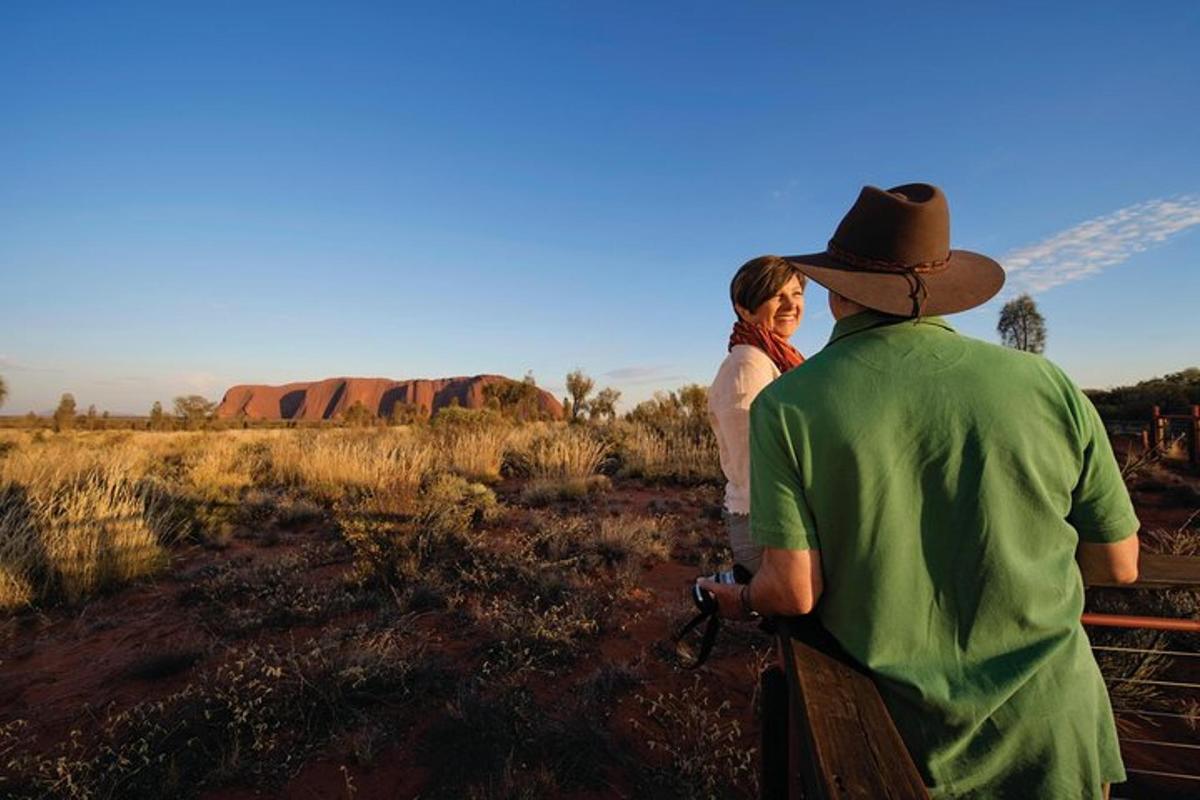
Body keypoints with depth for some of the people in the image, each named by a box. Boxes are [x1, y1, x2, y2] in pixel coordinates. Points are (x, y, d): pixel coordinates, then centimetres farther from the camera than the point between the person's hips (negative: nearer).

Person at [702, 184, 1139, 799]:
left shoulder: (786, 405, -16)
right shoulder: (1044, 384, -8)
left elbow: (794, 591, -18)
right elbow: (1118, 563, 2)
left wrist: (743, 601, 3)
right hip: (1051, 736, 2)